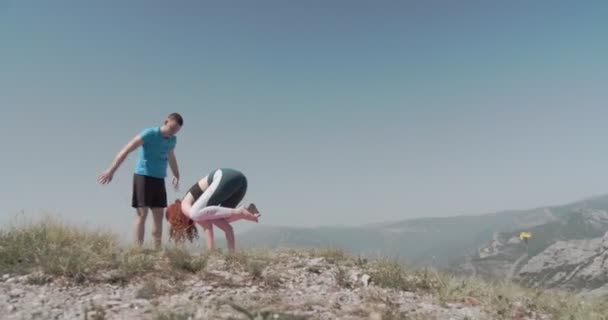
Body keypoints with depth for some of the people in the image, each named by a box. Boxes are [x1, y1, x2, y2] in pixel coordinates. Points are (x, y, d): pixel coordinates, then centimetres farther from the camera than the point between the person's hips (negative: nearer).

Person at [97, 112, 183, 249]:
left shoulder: (172, 140, 9)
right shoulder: (149, 134, -11)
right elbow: (126, 150, -14)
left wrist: (177, 176, 24)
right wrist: (111, 170, -19)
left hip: (159, 179, 6)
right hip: (143, 176, -6)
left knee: (159, 216, 5)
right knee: (142, 214, -9)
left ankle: (158, 250, 10)